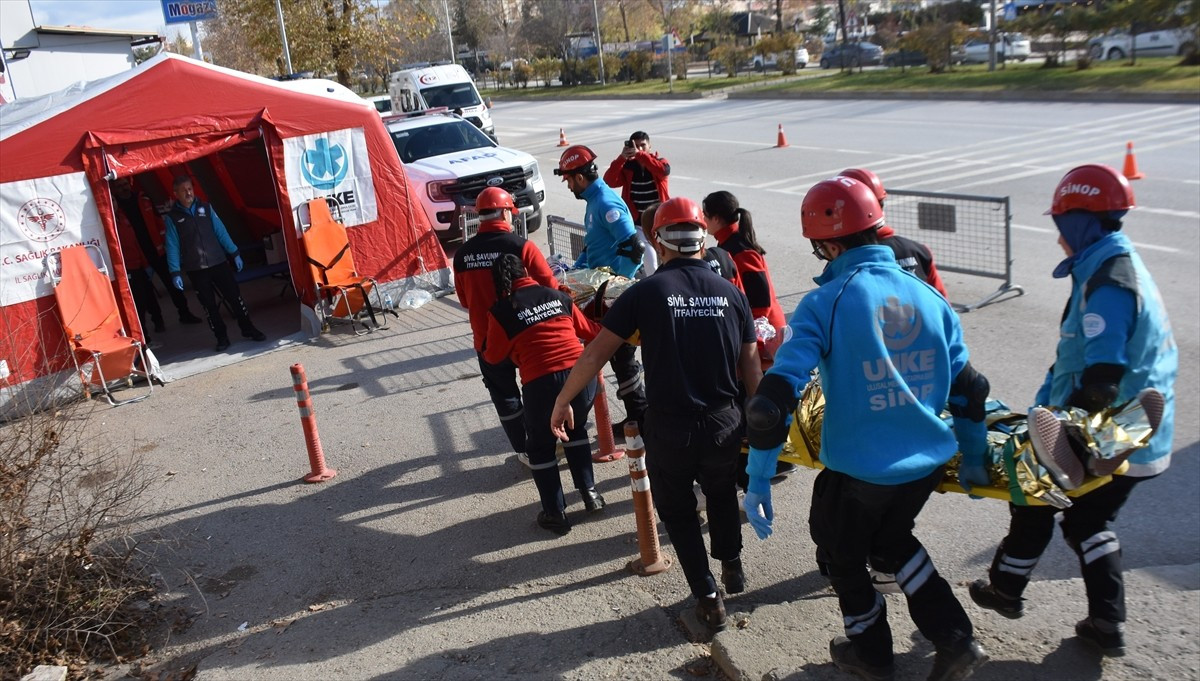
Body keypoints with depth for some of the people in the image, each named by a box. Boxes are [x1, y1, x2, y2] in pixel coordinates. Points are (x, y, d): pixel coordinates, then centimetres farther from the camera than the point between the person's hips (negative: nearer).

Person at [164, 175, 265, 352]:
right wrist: (175, 273, -7)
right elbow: (172, 246, -3)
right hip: (195, 270, -1)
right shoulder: (172, 217, -2)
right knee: (209, 305, 4)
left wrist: (234, 253, 4)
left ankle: (248, 329, 18)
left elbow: (220, 231, 7)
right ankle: (221, 337, 14)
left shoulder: (205, 208, 5)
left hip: (219, 263, 2)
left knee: (235, 296, 4)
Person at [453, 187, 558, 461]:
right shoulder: (522, 246, -15)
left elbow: (464, 302, 8)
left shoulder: (463, 254, -4)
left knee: (504, 396, 17)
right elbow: (551, 288, -11)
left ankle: (525, 450, 25)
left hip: (488, 341, 2)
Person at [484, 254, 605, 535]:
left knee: (540, 447, 21)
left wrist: (484, 346, 34)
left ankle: (555, 513, 22)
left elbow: (494, 356, 12)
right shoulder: (557, 295, 13)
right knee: (576, 428, 33)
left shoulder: (501, 311, 2)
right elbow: (588, 329, 25)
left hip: (542, 384, -4)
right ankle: (589, 492, 32)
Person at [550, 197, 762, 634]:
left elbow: (595, 354, -8)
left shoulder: (646, 292, -8)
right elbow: (751, 368, 4)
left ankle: (708, 599, 22)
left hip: (669, 430, -2)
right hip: (724, 425, 3)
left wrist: (562, 401, 3)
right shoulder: (730, 293, 0)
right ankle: (732, 565, 43)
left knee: (677, 510, 21)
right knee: (721, 490, 33)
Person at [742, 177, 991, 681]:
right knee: (892, 540, 33)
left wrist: (758, 483, -16)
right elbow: (969, 389, 8)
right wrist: (974, 460, 21)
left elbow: (774, 397, -23)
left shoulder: (825, 304, -16)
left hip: (859, 469, -5)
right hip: (929, 463, 5)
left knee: (841, 553, 24)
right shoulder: (928, 296, 0)